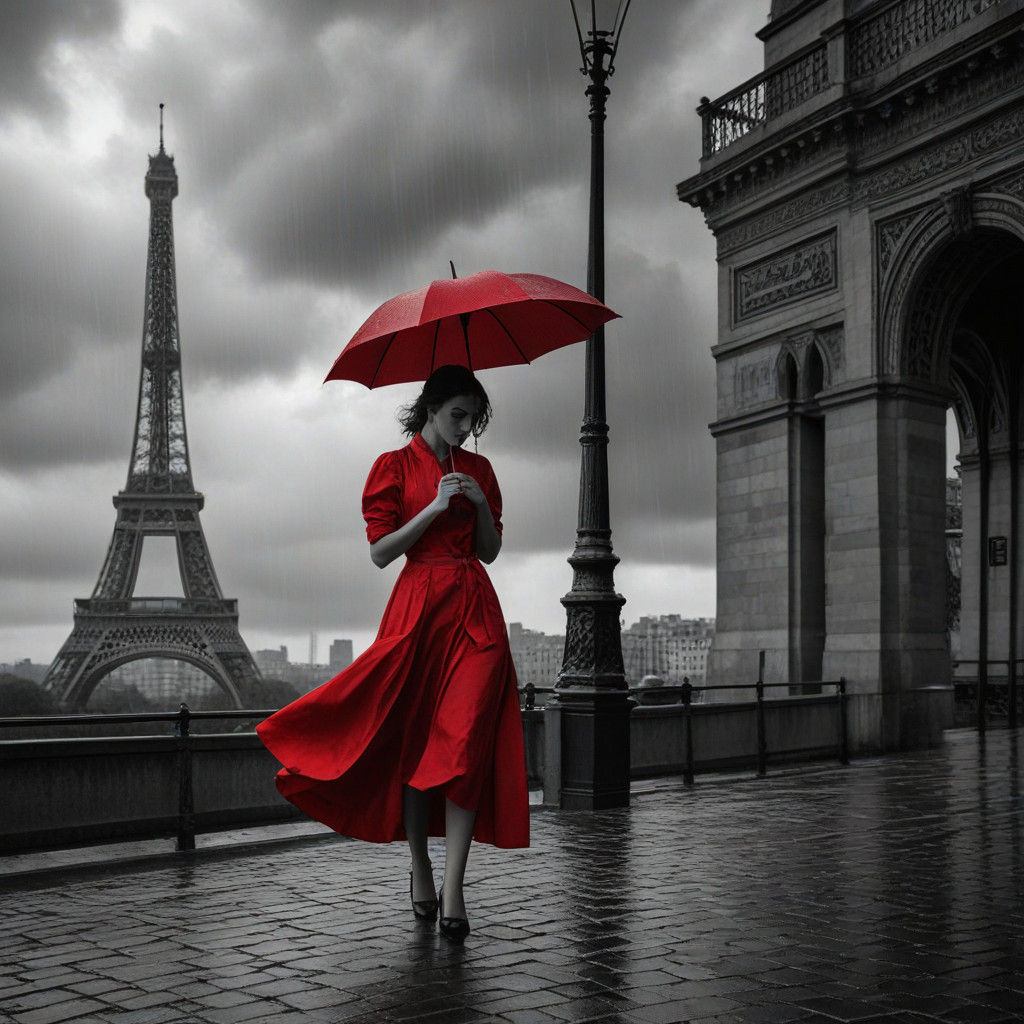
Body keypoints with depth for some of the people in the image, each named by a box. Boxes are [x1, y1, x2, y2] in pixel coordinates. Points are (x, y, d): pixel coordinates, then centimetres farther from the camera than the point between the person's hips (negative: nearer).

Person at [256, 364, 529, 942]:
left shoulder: (478, 468, 15)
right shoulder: (395, 467, 3)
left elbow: (490, 551, 15)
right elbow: (380, 552, -4)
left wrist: (480, 505, -2)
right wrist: (436, 506, -12)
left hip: (475, 611, 3)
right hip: (419, 607, -2)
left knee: (466, 742, -9)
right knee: (416, 741, 5)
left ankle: (453, 889, -9)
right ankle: (420, 870, 23)